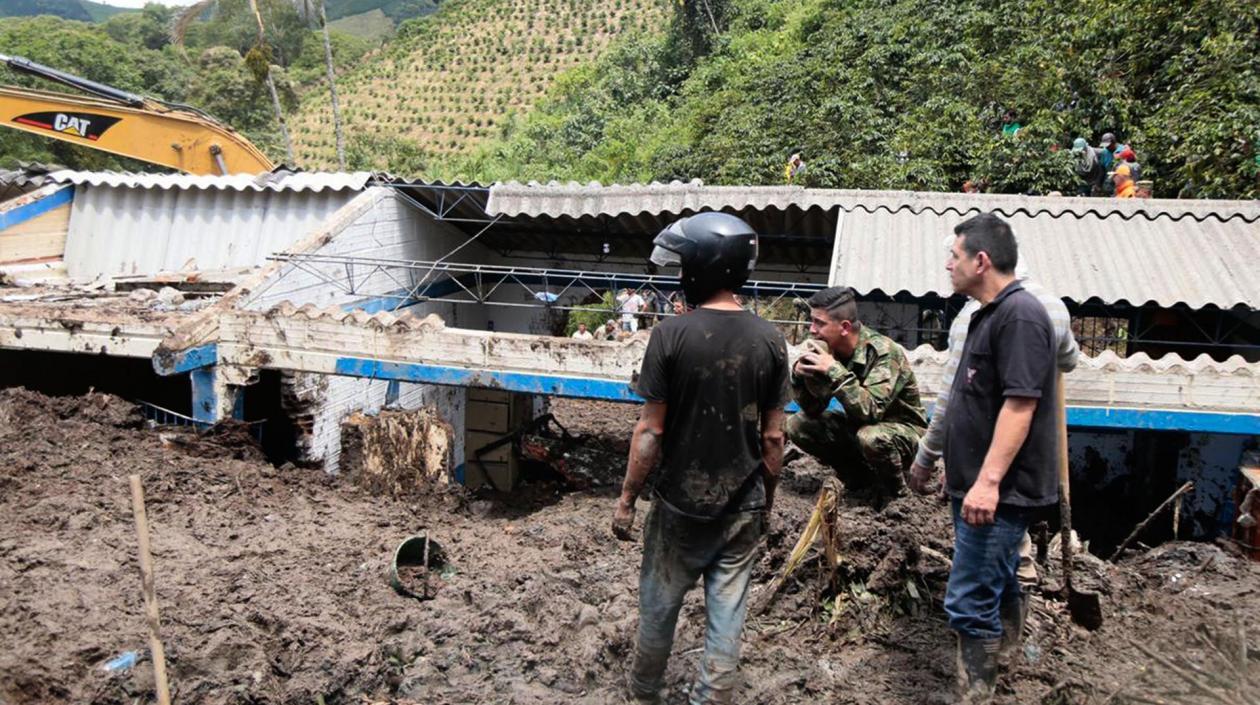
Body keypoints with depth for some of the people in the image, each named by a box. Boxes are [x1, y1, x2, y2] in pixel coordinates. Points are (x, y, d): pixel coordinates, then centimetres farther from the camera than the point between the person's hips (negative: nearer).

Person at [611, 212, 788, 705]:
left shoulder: (671, 335, -14)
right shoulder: (769, 340, -6)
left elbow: (650, 431, -13)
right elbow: (773, 437, -2)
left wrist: (627, 498, -2)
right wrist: (767, 499, 12)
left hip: (680, 502, -1)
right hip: (742, 505, 2)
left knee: (659, 606, 18)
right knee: (726, 616, 11)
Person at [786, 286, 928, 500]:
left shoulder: (883, 352, -26)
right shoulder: (830, 350, -9)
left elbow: (871, 411, -38)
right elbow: (813, 410, -6)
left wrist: (834, 369, -39)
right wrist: (800, 374, -25)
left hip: (902, 429, -6)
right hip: (858, 426, 6)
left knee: (871, 437, -38)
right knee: (797, 425, -8)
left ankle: (894, 489, -5)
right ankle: (860, 474, 7)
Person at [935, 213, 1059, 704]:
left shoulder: (1020, 314, -17)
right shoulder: (991, 314, 15)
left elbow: (1020, 403, -24)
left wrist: (988, 480, -27)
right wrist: (960, 467, 26)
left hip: (999, 491, -10)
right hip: (981, 484, 10)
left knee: (969, 603, -8)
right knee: (996, 591, 20)